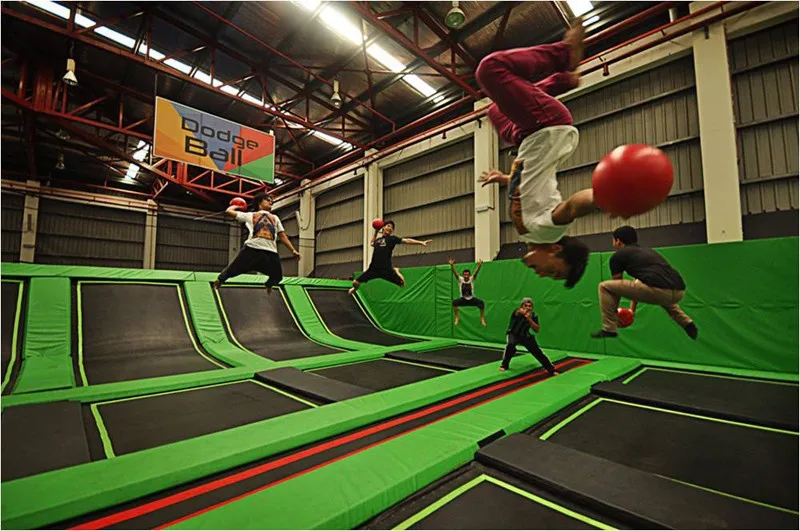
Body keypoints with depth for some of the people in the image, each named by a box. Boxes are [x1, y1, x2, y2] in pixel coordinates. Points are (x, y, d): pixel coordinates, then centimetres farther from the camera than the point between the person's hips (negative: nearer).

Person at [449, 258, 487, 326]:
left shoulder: (472, 279, -13)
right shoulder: (460, 279, -13)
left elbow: (476, 272, -31)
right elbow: (455, 272, -27)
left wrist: (479, 265, -51)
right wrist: (451, 265, -47)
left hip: (472, 299, 0)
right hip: (463, 299, 0)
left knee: (481, 303, -28)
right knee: (454, 302, -29)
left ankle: (482, 318, -3)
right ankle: (457, 318, -6)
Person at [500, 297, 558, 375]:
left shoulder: (533, 316, -11)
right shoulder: (517, 312, -24)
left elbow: (537, 330, -17)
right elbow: (521, 312, -49)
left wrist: (529, 319, -29)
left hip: (525, 336, 4)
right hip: (513, 334, -3)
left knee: (537, 351, -1)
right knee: (511, 345, -32)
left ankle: (551, 369, 19)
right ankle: (504, 365, -12)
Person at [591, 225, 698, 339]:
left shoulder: (618, 255, 12)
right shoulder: (647, 251, 33)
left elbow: (617, 285, 23)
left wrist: (615, 310, 37)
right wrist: (632, 310, 49)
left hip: (657, 290, -8)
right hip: (679, 292, 8)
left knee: (604, 287, 6)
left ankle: (609, 329, 7)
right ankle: (687, 323, 29)